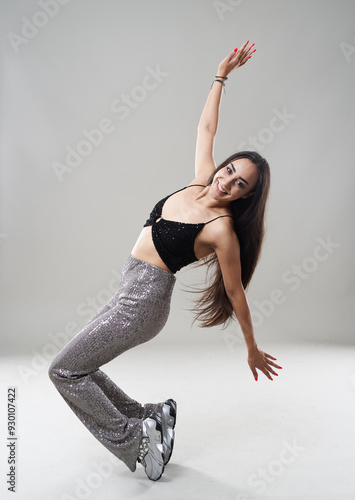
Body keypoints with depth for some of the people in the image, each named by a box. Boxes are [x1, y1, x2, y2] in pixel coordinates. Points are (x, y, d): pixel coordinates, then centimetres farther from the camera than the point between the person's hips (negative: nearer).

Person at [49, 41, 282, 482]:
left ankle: (135, 434, 3)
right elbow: (206, 127, 14)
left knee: (64, 371, -4)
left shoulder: (221, 229, -16)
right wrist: (222, 75, 14)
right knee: (79, 368, 15)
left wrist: (252, 349, 1)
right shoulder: (200, 184, 3)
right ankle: (150, 417, 20)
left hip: (142, 301, -8)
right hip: (131, 292, 9)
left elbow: (236, 292, -8)